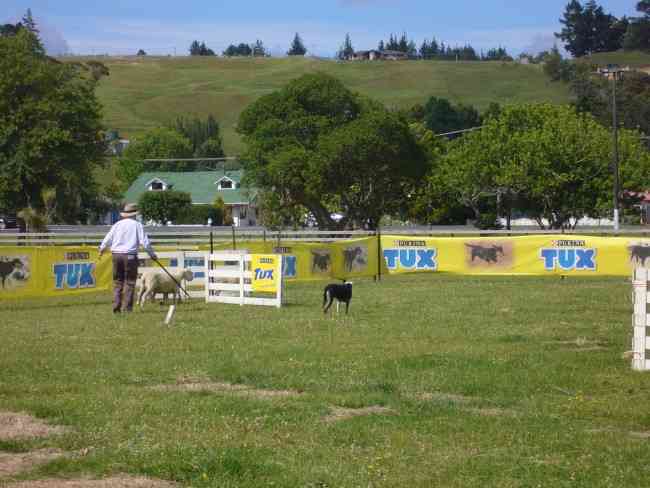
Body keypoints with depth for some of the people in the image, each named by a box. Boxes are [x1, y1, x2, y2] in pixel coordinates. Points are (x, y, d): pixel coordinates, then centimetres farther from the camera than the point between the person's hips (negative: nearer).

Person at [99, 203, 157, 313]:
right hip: (130, 255, -3)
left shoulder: (118, 224, 8)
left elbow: (107, 239, 11)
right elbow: (144, 242, -3)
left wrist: (101, 249, 29)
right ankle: (127, 307, -3)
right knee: (130, 282, 2)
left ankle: (116, 307, 6)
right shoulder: (137, 225, 0)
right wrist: (152, 254, 10)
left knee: (117, 282, 11)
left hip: (116, 255, 3)